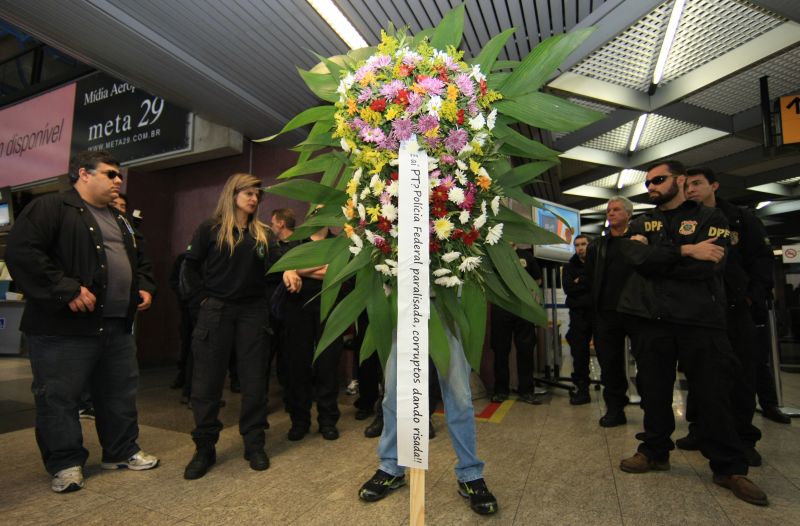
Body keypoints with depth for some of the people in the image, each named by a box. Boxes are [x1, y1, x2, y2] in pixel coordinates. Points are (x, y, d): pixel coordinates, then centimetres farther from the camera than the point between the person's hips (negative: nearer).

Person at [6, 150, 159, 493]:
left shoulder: (119, 220, 20)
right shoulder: (50, 208, -6)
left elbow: (139, 260, 28)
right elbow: (22, 251, -18)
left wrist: (145, 287, 11)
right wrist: (66, 290, -22)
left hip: (118, 324, 8)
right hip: (66, 325, -7)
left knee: (120, 393, 14)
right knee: (58, 397, 5)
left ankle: (122, 451, 29)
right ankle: (65, 463, 21)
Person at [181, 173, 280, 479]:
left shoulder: (263, 234, 9)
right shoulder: (211, 229, 2)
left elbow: (272, 274, 1)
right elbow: (191, 266, 3)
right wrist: (204, 297, -5)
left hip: (252, 312, 2)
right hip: (216, 312, -2)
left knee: (254, 380, 6)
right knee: (207, 382, 4)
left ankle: (254, 444, 19)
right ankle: (204, 448, 19)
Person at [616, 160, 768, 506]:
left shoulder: (710, 217, 4)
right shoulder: (641, 223, 14)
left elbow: (709, 266, -12)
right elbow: (634, 255, -8)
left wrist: (653, 258, -10)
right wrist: (685, 251, -17)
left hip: (700, 319, -2)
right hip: (652, 319, 3)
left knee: (714, 393, 4)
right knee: (654, 390, 10)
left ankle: (729, 467, 21)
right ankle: (655, 452, 27)